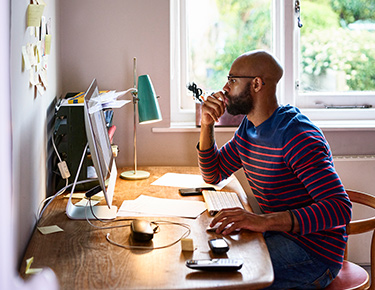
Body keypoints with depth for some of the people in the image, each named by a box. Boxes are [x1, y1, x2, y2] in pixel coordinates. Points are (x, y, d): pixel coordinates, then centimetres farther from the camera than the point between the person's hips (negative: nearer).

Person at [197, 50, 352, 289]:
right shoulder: (249, 128, 8)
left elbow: (340, 208, -31)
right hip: (278, 234, 9)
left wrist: (265, 221, -40)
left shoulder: (296, 136, -23)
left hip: (313, 251, -9)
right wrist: (207, 126, 4)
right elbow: (213, 175, 20)